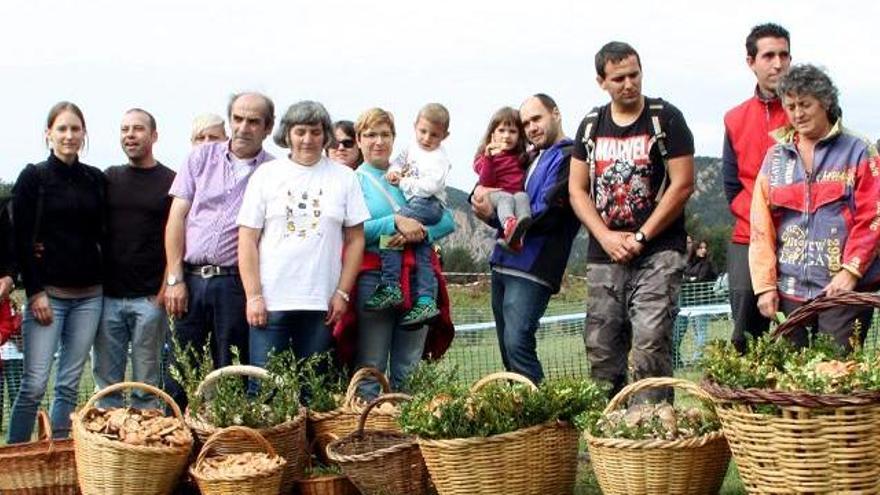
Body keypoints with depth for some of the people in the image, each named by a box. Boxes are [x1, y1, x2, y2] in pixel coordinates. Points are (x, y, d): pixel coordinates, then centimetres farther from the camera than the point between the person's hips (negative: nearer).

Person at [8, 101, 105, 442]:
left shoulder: (95, 179, 9)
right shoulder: (33, 177, -1)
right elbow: (21, 239, -4)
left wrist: (104, 278, 2)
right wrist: (35, 291, -9)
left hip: (89, 294, 4)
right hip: (47, 293, -4)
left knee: (69, 385, 6)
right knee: (34, 385, -6)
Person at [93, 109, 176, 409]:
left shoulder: (169, 182, 2)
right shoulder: (108, 178, 12)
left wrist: (167, 286, -10)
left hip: (149, 297, -3)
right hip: (107, 295, 3)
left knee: (147, 384, 2)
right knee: (106, 381, 6)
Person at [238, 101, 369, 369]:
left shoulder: (344, 178, 8)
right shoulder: (266, 174, 5)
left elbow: (355, 239, 7)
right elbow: (247, 240, 2)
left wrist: (342, 293, -1)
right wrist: (253, 296, -5)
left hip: (322, 304, 1)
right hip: (270, 302, -1)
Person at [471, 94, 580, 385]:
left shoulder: (568, 158, -6)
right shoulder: (532, 159, 21)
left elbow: (547, 215, -16)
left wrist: (494, 217, -20)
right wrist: (481, 194, -4)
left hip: (532, 268, -9)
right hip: (504, 263, 9)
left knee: (517, 344, -18)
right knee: (508, 347, 10)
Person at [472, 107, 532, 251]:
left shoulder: (522, 157, 23)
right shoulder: (486, 156, 14)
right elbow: (486, 182, -1)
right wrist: (488, 158, -14)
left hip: (518, 192, 2)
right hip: (496, 194, -2)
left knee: (522, 196, -32)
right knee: (506, 198, -35)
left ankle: (521, 233, -60)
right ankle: (509, 224, -70)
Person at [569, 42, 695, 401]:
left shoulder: (665, 118, 0)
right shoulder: (591, 126, 13)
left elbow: (682, 185, -6)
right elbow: (577, 190, 11)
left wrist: (640, 238, -9)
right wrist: (607, 237, -4)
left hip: (657, 253, -4)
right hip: (603, 257, 5)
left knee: (649, 348, -13)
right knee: (600, 351, 5)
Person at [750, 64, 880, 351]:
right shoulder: (776, 157, 13)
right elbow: (761, 227, 8)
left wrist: (851, 271, -12)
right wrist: (765, 285, 0)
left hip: (843, 288, -3)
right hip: (789, 289, 3)